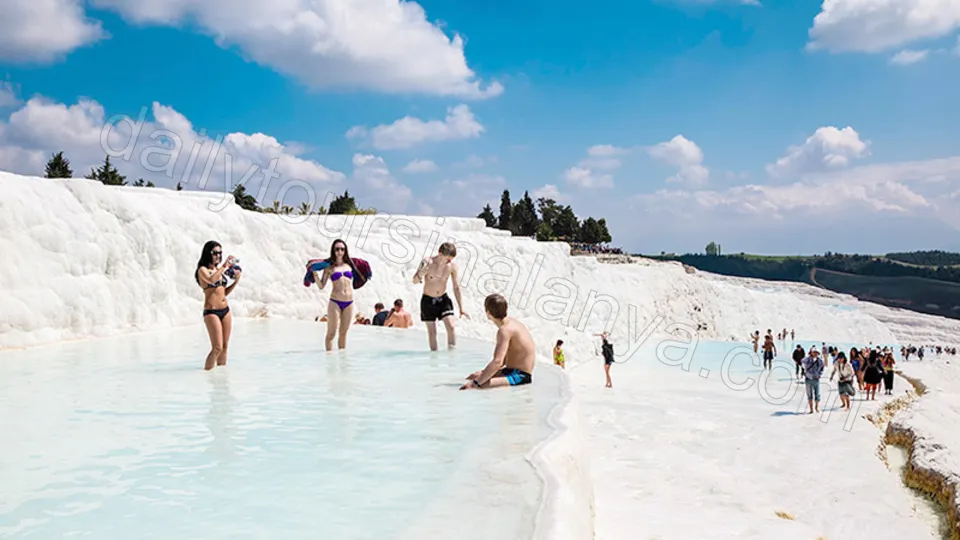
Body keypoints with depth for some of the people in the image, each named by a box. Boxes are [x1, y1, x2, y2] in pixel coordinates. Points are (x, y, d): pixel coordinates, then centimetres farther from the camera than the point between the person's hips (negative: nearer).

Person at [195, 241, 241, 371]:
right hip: (211, 312, -7)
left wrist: (236, 280, 8)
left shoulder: (219, 270, 14)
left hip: (225, 311, 7)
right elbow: (211, 280, -27)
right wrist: (225, 265, -23)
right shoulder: (203, 270, -5)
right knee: (217, 348, -12)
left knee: (224, 346, 8)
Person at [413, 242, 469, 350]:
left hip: (443, 299, 1)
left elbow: (457, 288, -6)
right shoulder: (427, 262, -17)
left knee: (450, 326, -15)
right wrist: (422, 272, -37)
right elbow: (415, 281, -14)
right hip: (428, 300, -1)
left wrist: (461, 309, -7)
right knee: (432, 331, 3)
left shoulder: (452, 266, -12)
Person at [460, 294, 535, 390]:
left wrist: (475, 383, -26)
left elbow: (497, 362, -29)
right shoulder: (510, 322, 10)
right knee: (473, 376, 17)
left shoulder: (505, 330, -20)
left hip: (520, 376, -10)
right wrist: (484, 372, 15)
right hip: (513, 371, 10)